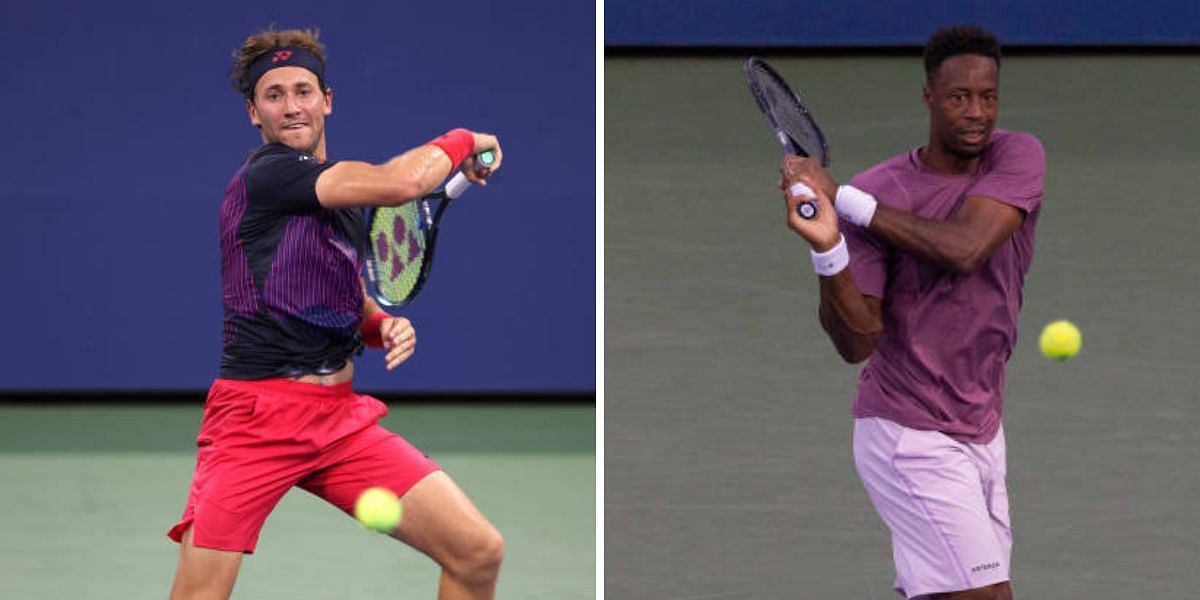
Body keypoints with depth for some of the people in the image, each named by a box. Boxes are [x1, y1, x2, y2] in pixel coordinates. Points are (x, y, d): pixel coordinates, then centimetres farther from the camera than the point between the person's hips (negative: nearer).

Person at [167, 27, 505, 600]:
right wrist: (462, 142, -3)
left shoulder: (344, 196, 15)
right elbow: (398, 182, -22)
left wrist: (384, 327, 5)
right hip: (256, 418, -7)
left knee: (479, 553, -4)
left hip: (342, 419, 7)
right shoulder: (263, 176, -11)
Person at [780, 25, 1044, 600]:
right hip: (912, 439, -5)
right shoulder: (878, 189, -10)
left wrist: (845, 199, -22)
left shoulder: (1018, 157, -3)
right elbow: (857, 342, -16)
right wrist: (828, 248, -34)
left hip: (982, 432, 5)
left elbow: (966, 249, -23)